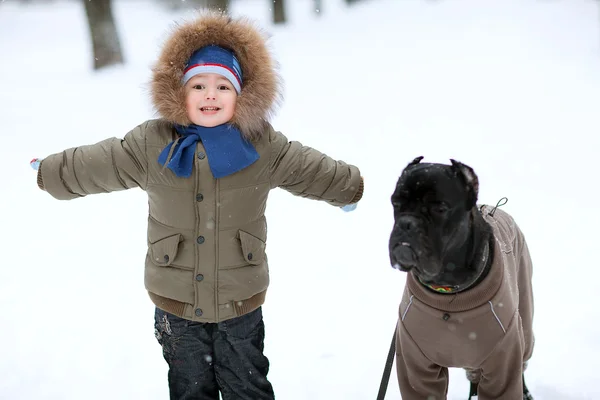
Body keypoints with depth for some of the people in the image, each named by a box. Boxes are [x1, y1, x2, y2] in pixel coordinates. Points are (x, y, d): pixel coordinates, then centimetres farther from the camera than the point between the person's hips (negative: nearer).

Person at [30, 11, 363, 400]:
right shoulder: (151, 145, -9)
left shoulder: (264, 146, -9)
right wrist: (48, 173, 13)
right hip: (176, 302, 1)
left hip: (240, 299, 0)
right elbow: (92, 165, 3)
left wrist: (355, 186, 14)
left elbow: (315, 170, 4)